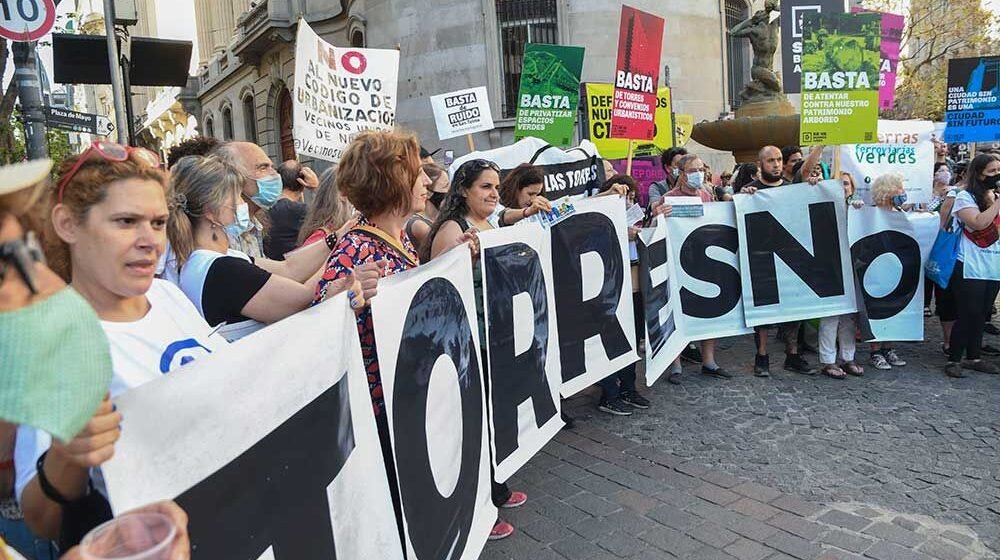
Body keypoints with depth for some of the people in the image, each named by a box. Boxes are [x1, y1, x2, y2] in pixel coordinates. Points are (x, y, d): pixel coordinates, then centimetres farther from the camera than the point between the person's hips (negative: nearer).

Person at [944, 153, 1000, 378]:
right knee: (968, 315, -5)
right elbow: (978, 223, -22)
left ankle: (973, 357, 22)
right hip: (970, 268, -6)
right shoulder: (965, 197, -7)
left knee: (981, 315, 12)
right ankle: (953, 360, 5)